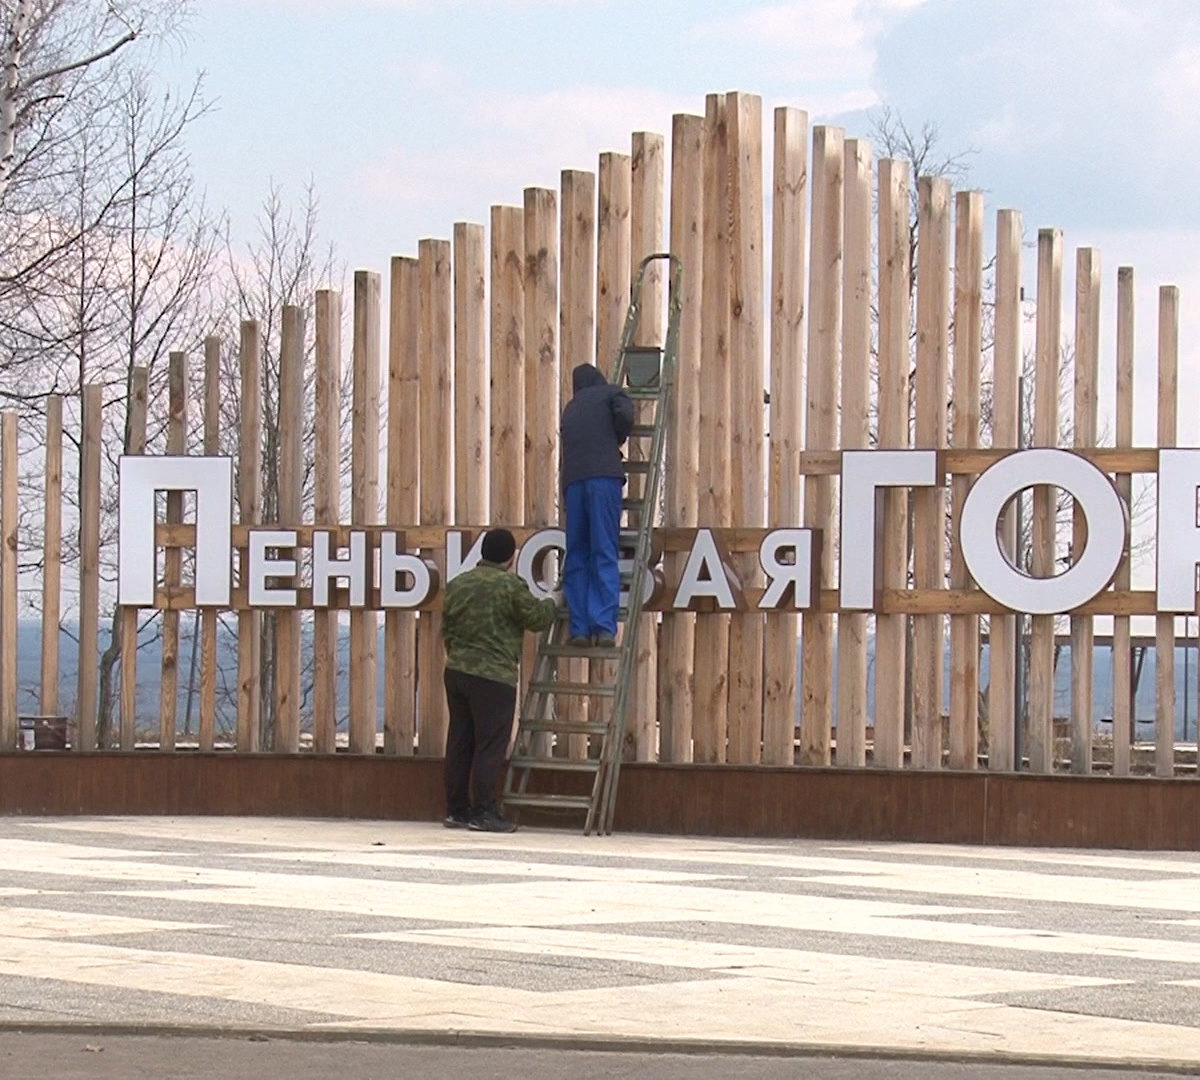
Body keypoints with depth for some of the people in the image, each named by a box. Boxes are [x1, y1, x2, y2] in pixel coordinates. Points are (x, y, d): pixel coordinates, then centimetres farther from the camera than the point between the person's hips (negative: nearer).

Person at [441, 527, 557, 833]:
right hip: (494, 676, -7)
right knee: (490, 746, -3)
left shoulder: (457, 585, 11)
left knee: (460, 743, 11)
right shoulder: (510, 586, -10)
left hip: (456, 671, 7)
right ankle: (483, 812, -4)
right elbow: (536, 617, -2)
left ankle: (456, 810, 14)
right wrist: (552, 603, 18)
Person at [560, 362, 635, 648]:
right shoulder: (610, 393, 15)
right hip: (604, 476, -4)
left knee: (576, 558, 6)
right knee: (605, 556, -7)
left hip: (572, 481, 4)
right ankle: (604, 627, -15)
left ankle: (579, 628, -1)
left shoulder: (571, 408, 30)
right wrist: (618, 441, 14)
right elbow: (625, 415, -4)